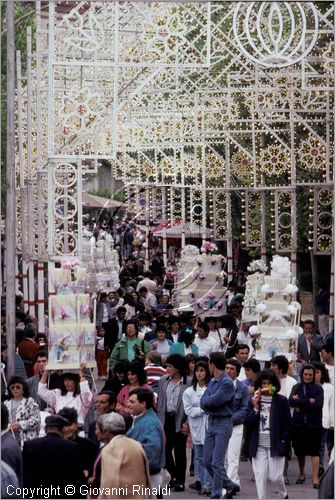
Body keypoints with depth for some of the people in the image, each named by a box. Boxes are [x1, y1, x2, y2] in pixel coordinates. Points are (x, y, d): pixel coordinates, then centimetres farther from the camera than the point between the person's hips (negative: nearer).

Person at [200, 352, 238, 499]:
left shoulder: (227, 383, -15)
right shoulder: (212, 382, 12)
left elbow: (212, 402, -21)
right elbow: (203, 402, 7)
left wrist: (207, 402, -2)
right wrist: (209, 403, -11)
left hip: (223, 424, -9)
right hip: (211, 422, 9)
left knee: (217, 462, -8)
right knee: (207, 460, 11)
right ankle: (230, 486, 24)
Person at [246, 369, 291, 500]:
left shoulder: (281, 401, 0)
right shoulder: (254, 400, 6)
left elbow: (287, 424, 2)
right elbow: (249, 423, 0)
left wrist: (283, 443, -4)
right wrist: (255, 407, -12)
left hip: (275, 445, -2)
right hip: (258, 446, 2)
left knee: (275, 476, 0)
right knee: (260, 477, -2)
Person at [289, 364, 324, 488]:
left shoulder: (318, 388, 0)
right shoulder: (297, 387, 8)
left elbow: (318, 405, -13)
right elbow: (291, 402, -9)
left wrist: (300, 402, -13)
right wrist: (308, 401, -17)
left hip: (314, 424, -3)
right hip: (298, 424, 3)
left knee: (314, 451, -6)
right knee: (300, 451, 12)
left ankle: (315, 478, -9)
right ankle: (301, 474, 29)